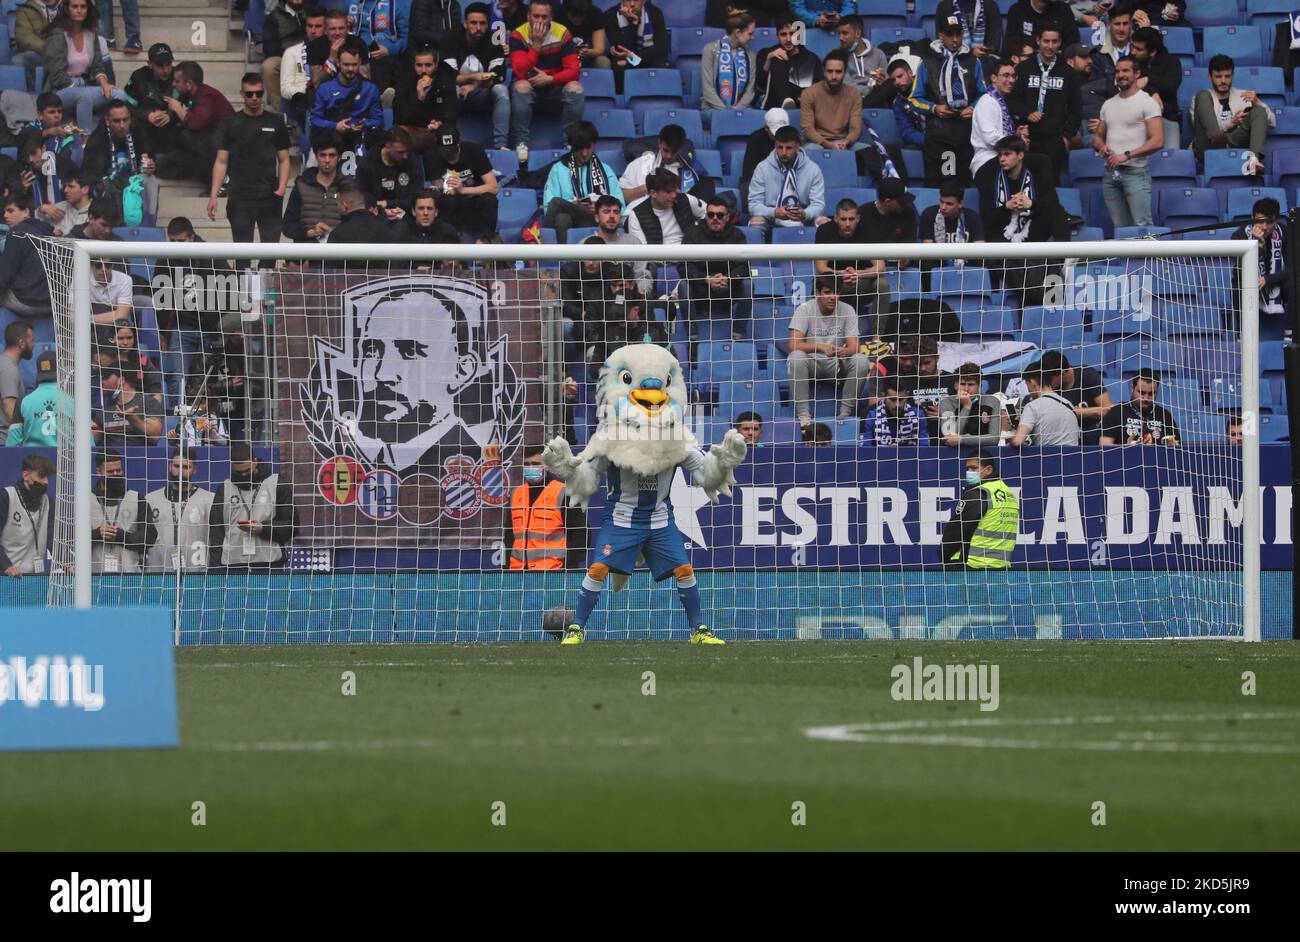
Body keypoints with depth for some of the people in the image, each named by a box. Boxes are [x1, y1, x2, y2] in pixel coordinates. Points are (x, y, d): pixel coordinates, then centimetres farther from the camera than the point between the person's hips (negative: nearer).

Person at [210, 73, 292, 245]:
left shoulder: (276, 123, 7)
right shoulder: (230, 124, 4)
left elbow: (284, 160, 9)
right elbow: (221, 162, 4)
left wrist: (281, 188, -8)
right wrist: (213, 196, -6)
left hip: (269, 199, 1)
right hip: (239, 198, 0)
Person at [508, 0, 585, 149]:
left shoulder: (562, 33, -9)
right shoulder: (518, 35, -12)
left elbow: (573, 70, -11)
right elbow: (520, 72, -24)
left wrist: (550, 79, -25)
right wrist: (536, 45, -28)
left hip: (556, 88, 1)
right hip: (530, 88, -1)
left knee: (575, 88, -28)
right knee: (521, 87, -34)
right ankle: (520, 143, -28)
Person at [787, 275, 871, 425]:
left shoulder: (847, 310, -5)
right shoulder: (804, 309, -12)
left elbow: (853, 346, -13)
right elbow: (793, 344, -23)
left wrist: (844, 352, -39)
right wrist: (821, 347, -40)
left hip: (836, 365, 2)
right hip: (811, 362, -2)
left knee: (861, 361, -27)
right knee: (796, 357, -35)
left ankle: (845, 412, -15)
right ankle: (803, 413, -26)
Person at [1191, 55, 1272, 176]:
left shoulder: (1243, 96, 23)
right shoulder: (1204, 98, 18)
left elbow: (1272, 122, 14)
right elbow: (1200, 129, 2)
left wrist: (1257, 103, -5)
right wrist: (1231, 123, -10)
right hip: (1208, 147, -1)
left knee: (1259, 111, -16)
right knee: (1203, 95, -13)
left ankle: (1254, 157, -43)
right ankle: (1217, 139, -44)